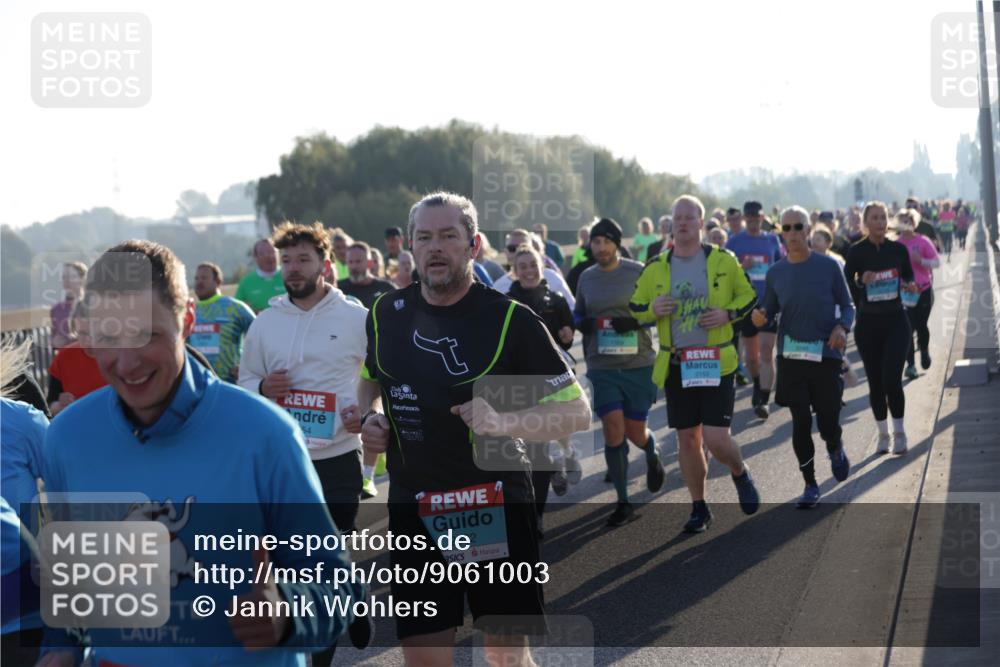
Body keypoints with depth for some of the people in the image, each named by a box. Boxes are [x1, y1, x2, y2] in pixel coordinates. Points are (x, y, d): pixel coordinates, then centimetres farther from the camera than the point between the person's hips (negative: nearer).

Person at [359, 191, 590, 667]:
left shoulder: (511, 320, -10)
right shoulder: (387, 313, 3)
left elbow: (577, 412, -10)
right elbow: (369, 378, 24)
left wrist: (504, 422, -26)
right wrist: (367, 418, 3)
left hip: (496, 507, -3)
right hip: (414, 510, 4)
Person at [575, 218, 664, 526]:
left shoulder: (638, 272, -4)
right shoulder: (587, 278, 7)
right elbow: (578, 313, 19)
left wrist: (635, 321, -18)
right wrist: (581, 322, -5)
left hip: (638, 364, -2)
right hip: (602, 367, 2)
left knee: (635, 432, 5)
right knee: (613, 432, -5)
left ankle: (652, 457, 43)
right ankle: (623, 503, 4)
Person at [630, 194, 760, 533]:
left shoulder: (723, 261, -1)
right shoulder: (655, 269, 4)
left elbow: (749, 296, 8)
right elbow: (634, 309, 12)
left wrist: (728, 313, -12)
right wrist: (653, 309, -10)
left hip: (716, 363, -3)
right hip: (675, 365, 3)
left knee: (716, 439, -11)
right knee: (687, 438, 8)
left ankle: (741, 474, 22)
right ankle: (699, 508, 23)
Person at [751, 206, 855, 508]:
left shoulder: (828, 266, -3)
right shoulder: (776, 273, 3)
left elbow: (847, 306, 3)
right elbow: (770, 310, 10)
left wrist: (842, 328, -17)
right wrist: (760, 316, -14)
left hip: (825, 355, -2)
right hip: (791, 356, 2)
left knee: (828, 422, 0)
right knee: (801, 423, 3)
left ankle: (835, 449, 37)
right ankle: (810, 485, 17)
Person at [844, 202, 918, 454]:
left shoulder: (899, 249, 1)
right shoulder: (856, 252, -5)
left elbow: (910, 278, 12)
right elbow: (845, 286, -2)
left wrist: (910, 286, -10)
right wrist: (861, 282, -22)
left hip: (895, 321, 0)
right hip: (868, 323, 0)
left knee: (891, 378, -11)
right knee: (875, 381, 6)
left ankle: (899, 431, 5)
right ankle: (883, 433, 21)